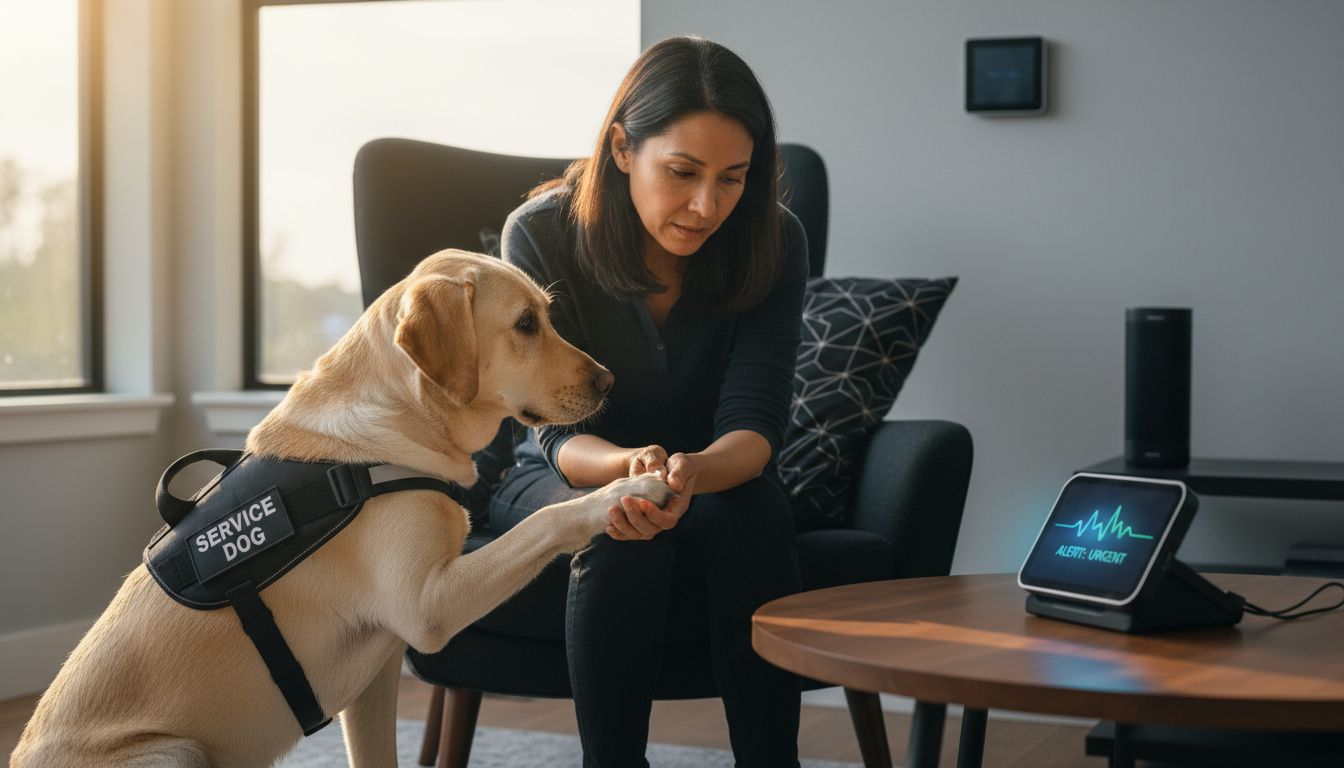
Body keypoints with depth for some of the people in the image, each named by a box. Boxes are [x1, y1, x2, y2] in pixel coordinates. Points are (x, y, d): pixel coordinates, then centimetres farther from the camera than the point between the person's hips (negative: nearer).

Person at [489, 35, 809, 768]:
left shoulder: (773, 242, -16)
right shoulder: (542, 234, -20)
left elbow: (753, 425, -21)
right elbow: (559, 431, -20)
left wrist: (693, 472, -45)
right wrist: (625, 466, -44)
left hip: (715, 482, 2)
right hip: (561, 479, -1)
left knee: (756, 515, -32)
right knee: (621, 536, -34)